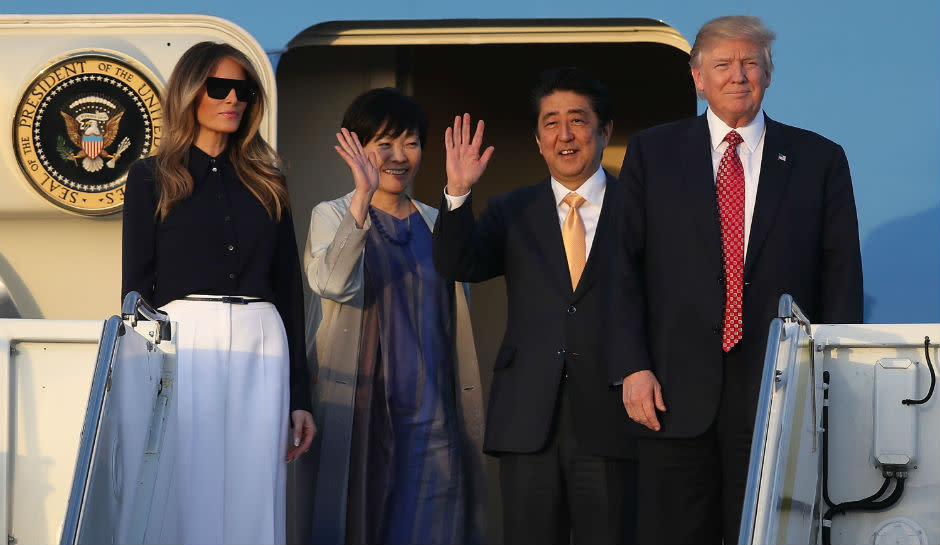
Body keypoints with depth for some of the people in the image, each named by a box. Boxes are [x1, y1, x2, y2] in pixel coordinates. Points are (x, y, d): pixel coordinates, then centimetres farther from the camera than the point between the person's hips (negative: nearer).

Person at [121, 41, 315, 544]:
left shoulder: (267, 184, 16)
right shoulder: (151, 178, 7)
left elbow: (289, 289, 14)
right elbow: (136, 285, 4)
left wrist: (299, 397, 9)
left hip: (261, 349, 3)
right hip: (186, 343, -3)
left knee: (252, 503, 0)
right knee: (185, 501, -5)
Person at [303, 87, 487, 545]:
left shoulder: (437, 224, 16)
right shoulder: (331, 216, 3)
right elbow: (331, 281, -20)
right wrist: (363, 197, -27)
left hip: (430, 419, 3)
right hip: (357, 416, -3)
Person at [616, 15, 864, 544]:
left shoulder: (818, 159, 8)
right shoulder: (652, 153, 8)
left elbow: (842, 276, 6)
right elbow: (623, 265, 4)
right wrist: (633, 366, -6)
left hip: (780, 392, 0)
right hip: (678, 391, 0)